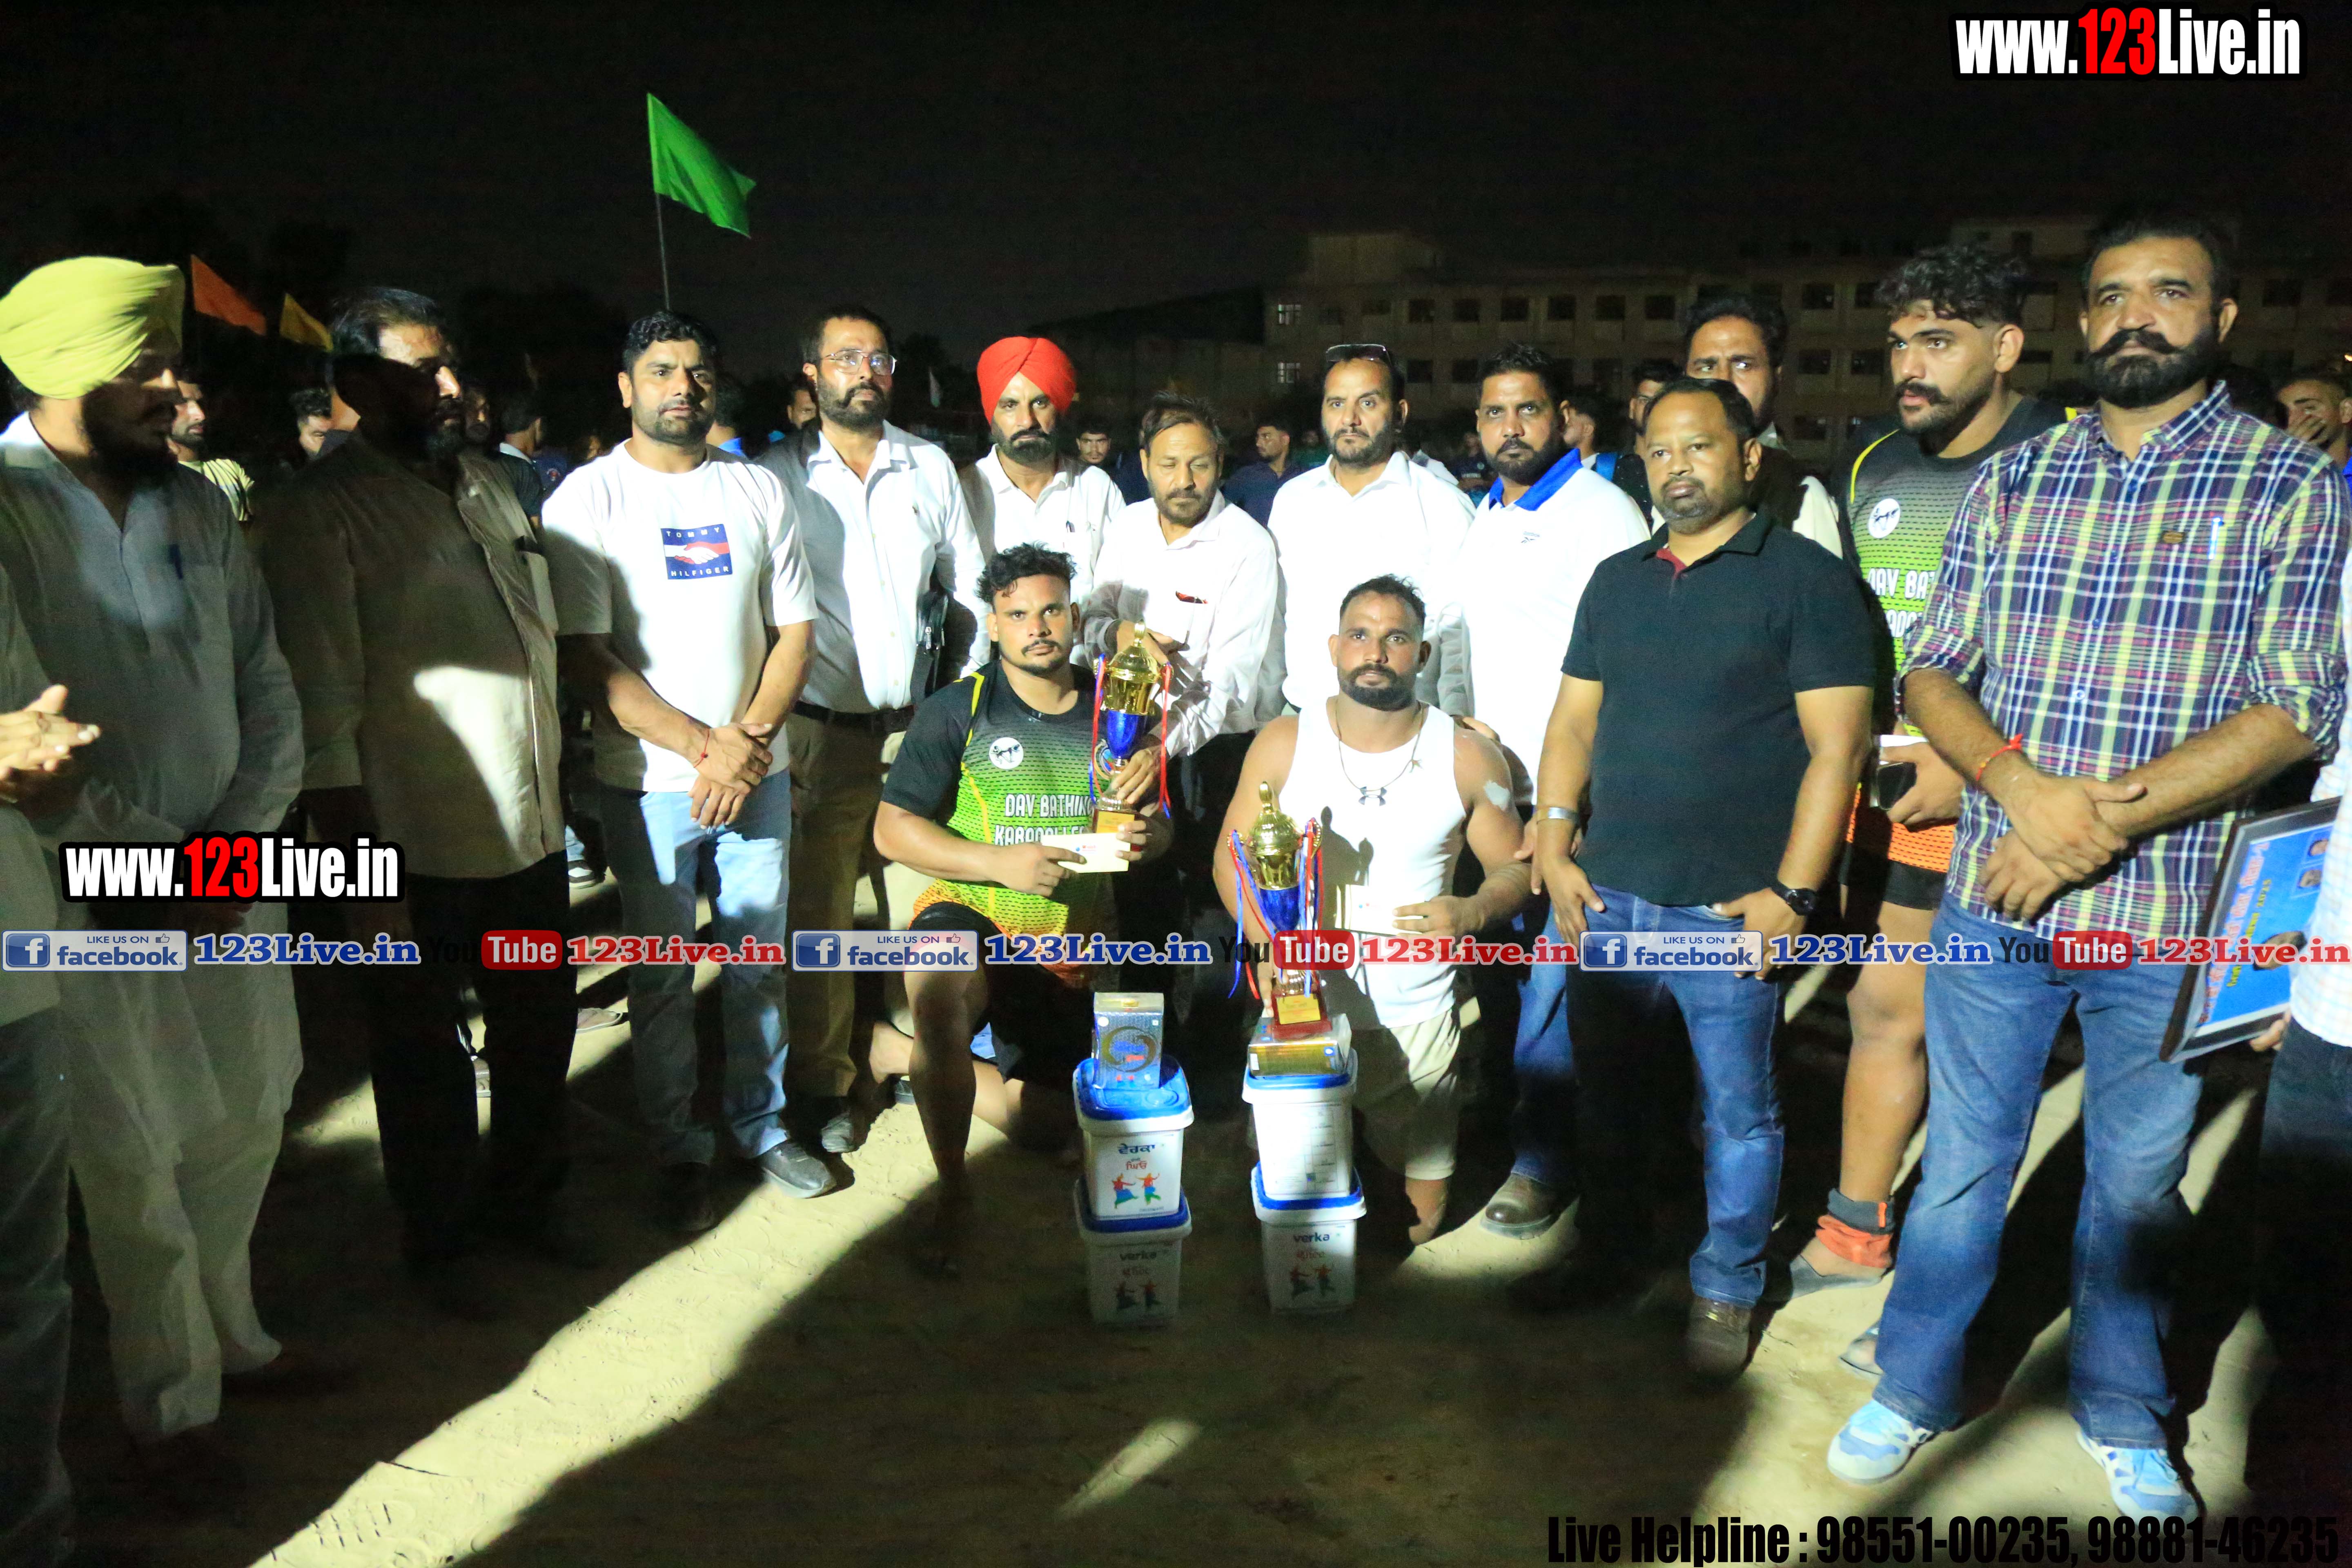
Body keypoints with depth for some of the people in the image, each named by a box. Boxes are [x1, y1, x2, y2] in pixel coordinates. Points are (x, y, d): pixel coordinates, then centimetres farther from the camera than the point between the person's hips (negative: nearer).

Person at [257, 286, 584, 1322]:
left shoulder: (486, 484, 10)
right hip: (423, 846, -6)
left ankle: (526, 1197, 41)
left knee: (540, 1026, 19)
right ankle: (438, 1244, 32)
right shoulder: (320, 512, -11)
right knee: (424, 1056, 12)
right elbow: (321, 707, -15)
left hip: (533, 828, 6)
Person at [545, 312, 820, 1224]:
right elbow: (586, 659, -10)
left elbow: (794, 632, 6)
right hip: (646, 781, -3)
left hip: (756, 770, 3)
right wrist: (705, 744, -15)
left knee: (759, 960, 11)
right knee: (661, 976, 7)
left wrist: (748, 740, -9)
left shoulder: (760, 490, 6)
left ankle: (760, 1122, 28)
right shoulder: (587, 500, -4)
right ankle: (677, 1151, 22)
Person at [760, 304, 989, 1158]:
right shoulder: (775, 477, 2)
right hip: (825, 728, -2)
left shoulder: (933, 467, 10)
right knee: (821, 912, 2)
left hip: (925, 724, 2)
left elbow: (969, 587, 14)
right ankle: (822, 1086, 17)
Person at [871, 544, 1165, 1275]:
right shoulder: (955, 711, -5)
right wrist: (999, 862, -23)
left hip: (1072, 939, 4)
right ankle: (952, 1190, -19)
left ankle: (916, 1059, 29)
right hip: (970, 913, -4)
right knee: (941, 999, -40)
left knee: (1049, 1125, 6)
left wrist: (1144, 836, -11)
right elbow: (892, 829, -10)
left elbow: (1156, 823, 15)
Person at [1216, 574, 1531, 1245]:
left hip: (1416, 1018, 0)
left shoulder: (1469, 757, -3)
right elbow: (1233, 854, 1)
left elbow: (1515, 867, 4)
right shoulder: (1283, 743, -1)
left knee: (1421, 1225, 7)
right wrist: (1266, 941, -16)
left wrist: (1475, 911, -19)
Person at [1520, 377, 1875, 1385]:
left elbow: (1834, 746, -9)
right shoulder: (1617, 581, 13)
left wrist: (1788, 893, -14)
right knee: (1605, 1091, 15)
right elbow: (1574, 720, 16)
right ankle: (1608, 1258, 33)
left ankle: (1728, 1291, 25)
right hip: (1607, 893, 5)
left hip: (1730, 906, -5)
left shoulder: (1807, 579, -4)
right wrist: (1554, 846, 5)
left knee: (1736, 1107, 6)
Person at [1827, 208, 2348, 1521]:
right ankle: (1918, 1387, 33)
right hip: (1992, 900, 2)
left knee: (2135, 1188, 15)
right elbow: (1932, 671, 4)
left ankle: (2125, 1419, 38)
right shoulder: (2015, 477, 6)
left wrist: (2108, 821, -18)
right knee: (1963, 1162, 14)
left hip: (2170, 916, -1)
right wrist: (2023, 786, -15)